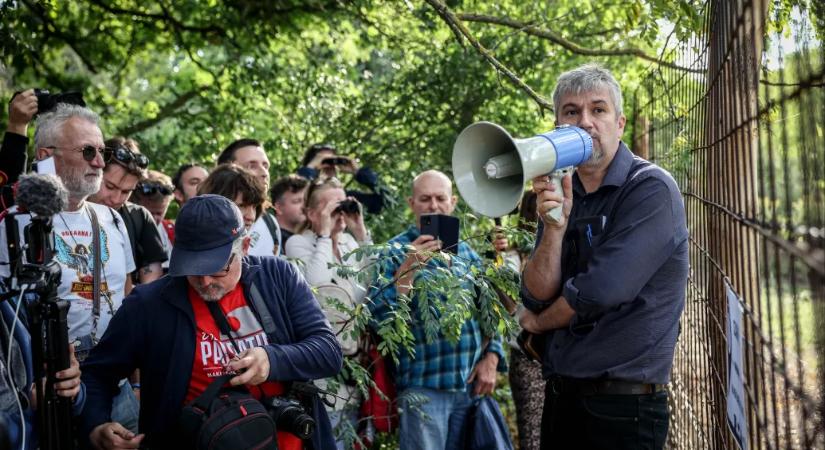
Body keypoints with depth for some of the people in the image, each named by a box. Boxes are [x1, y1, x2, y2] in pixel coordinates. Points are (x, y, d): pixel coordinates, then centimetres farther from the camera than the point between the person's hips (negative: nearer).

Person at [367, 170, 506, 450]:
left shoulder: (467, 252, 14)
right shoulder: (396, 251, -1)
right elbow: (378, 313, -12)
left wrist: (491, 359, 4)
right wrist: (409, 266, -21)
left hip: (472, 384, 5)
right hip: (423, 385, -5)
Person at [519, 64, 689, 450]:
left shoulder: (652, 190, -13)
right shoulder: (559, 194, 7)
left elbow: (600, 292, -20)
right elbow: (537, 296, -1)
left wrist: (540, 321, -2)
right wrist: (554, 227, -17)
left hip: (622, 407, -6)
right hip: (559, 396, 6)